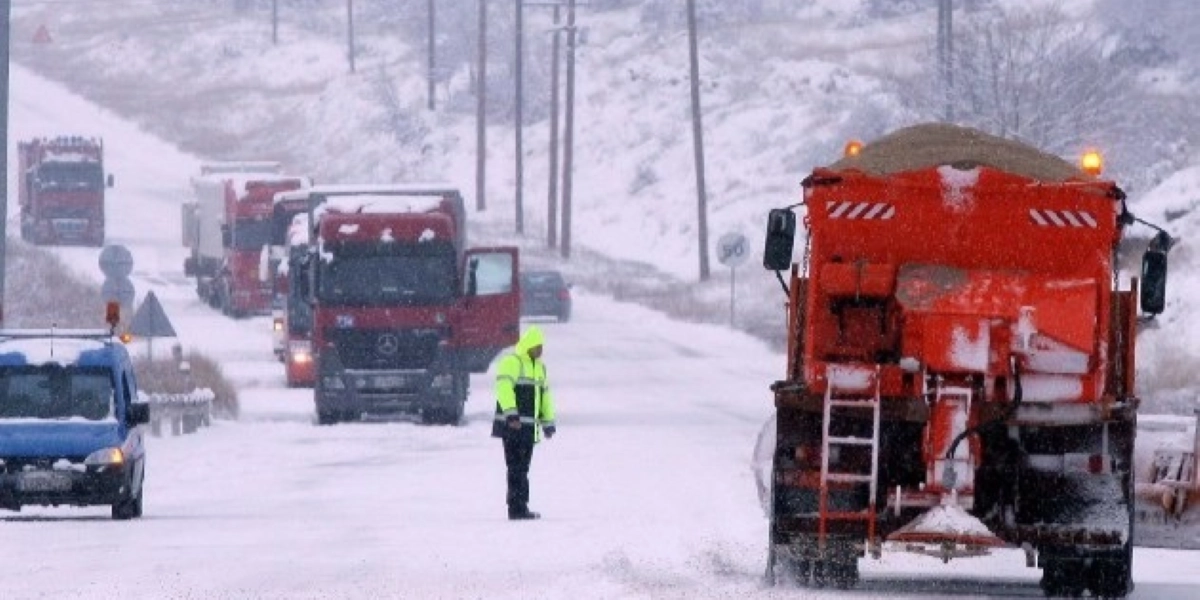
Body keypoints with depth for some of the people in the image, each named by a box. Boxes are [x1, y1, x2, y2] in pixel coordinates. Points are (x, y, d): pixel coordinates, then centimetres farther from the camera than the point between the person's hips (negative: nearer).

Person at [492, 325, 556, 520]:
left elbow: (544, 394, 30)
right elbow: (504, 387, -21)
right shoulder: (512, 363, -8)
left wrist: (548, 422, 28)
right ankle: (517, 508, -14)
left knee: (522, 468, 10)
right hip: (513, 425, -9)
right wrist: (511, 413, -32)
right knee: (517, 467, -11)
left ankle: (520, 507, 14)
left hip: (529, 427, 9)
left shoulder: (539, 366, 22)